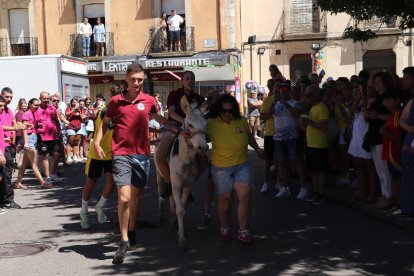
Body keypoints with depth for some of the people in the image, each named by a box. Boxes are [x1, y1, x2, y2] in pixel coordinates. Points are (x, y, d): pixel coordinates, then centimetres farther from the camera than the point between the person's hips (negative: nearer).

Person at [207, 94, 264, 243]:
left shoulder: (242, 121, -4)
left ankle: (243, 231, 1)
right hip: (221, 167, -2)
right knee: (225, 198, 9)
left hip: (241, 165, 2)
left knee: (244, 195, -11)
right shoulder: (211, 124, -13)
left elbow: (249, 136, 14)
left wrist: (257, 149, 16)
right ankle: (224, 228, 33)